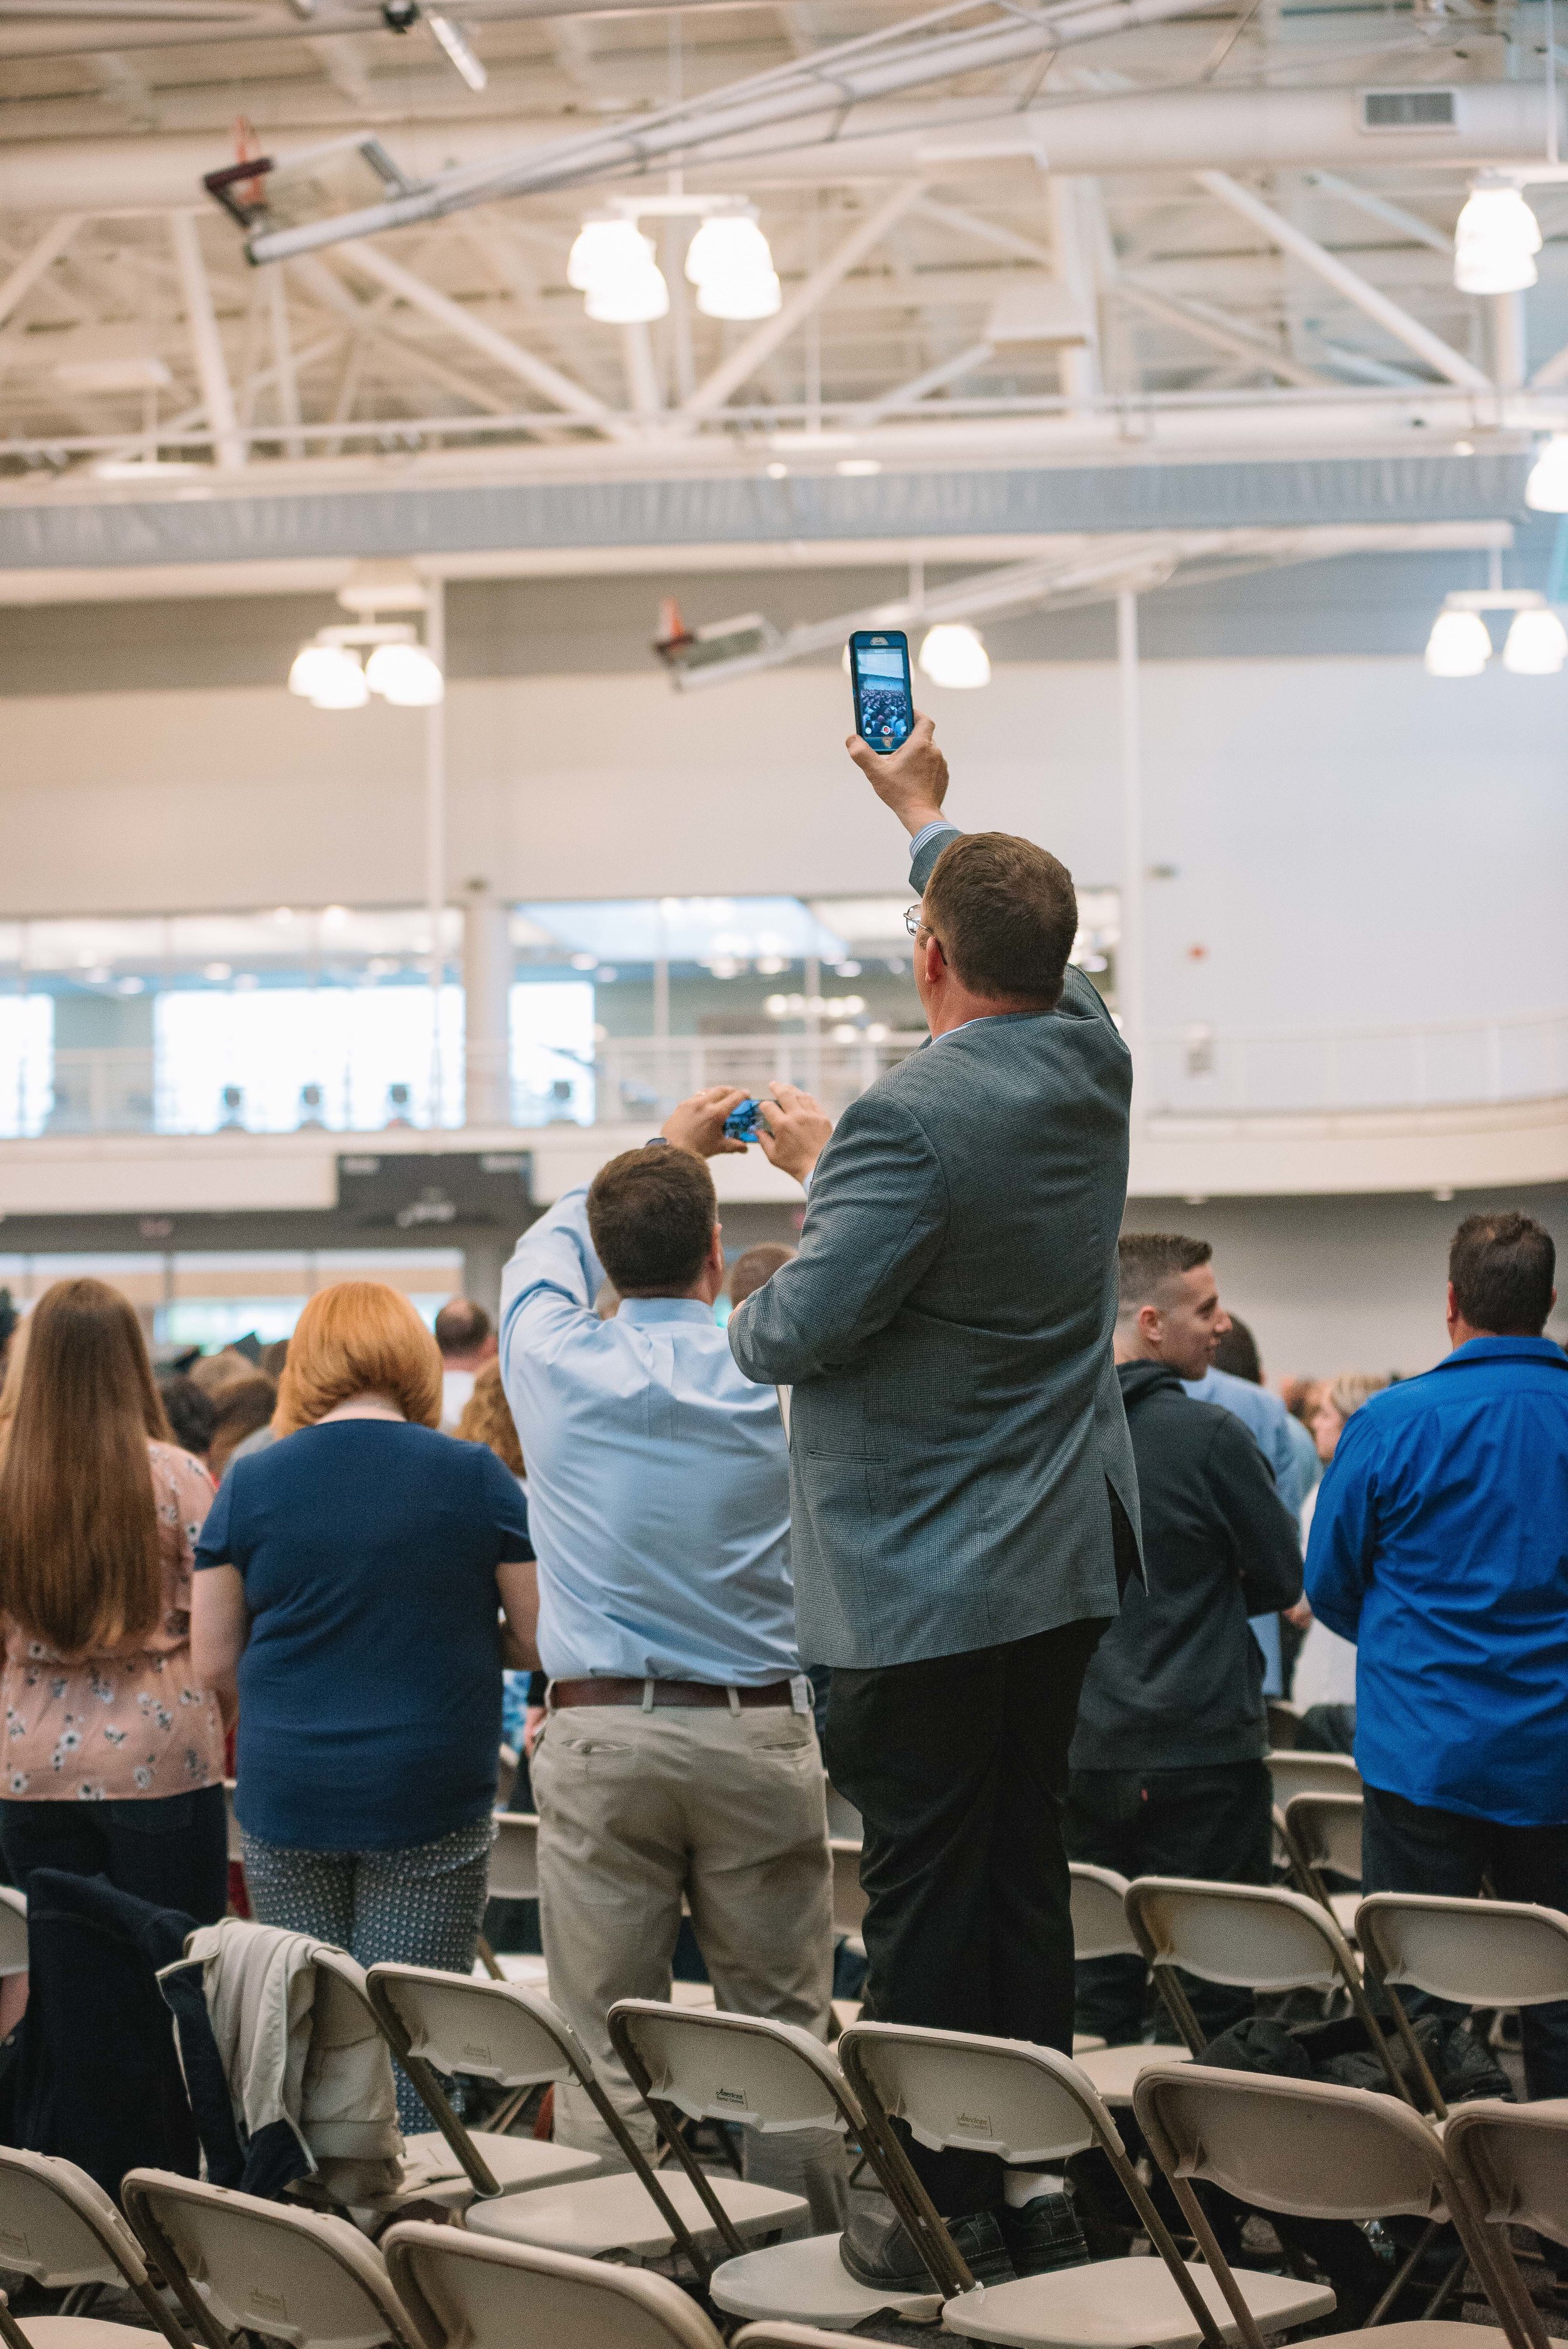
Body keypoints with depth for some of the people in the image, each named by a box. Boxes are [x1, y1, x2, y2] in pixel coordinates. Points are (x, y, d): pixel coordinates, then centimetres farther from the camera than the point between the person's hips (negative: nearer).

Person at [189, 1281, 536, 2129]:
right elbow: (549, 1638, -1)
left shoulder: (251, 1481, -1)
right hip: (428, 1801, -2)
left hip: (285, 1798, 2)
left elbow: (213, 1660, 2)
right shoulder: (477, 1477, -4)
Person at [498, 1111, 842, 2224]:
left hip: (598, 1736, 1)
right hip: (755, 1731, -1)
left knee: (605, 2049, 3)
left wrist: (665, 1150, 34)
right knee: (785, 2034, 7)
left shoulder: (554, 1361, 0)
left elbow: (548, 1247, 23)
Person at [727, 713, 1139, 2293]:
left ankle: (942, 2215, 8)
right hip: (1067, 1565, 8)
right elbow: (1025, 948, 25)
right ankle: (1034, 2186, 22)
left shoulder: (910, 1123, -22)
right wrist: (926, 813, 38)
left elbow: (796, 1333, -21)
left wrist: (744, 1316, 4)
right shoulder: (1092, 1061, 2)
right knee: (1026, 1876, 15)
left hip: (923, 1587, -8)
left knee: (926, 1900, 1)